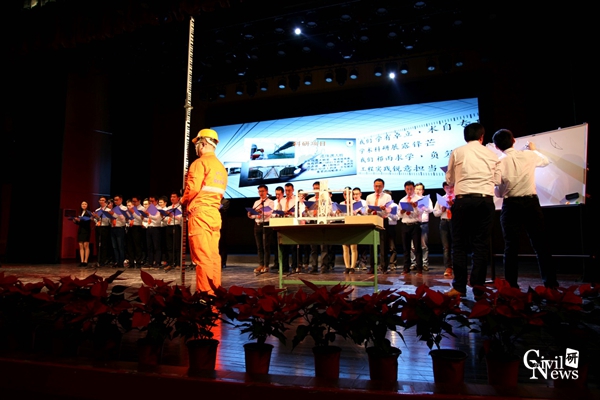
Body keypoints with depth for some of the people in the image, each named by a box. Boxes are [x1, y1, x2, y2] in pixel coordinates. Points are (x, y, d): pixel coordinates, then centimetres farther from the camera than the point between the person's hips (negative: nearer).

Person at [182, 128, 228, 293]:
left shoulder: (200, 162, -6)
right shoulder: (221, 166, 19)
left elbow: (193, 188, -16)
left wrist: (183, 201, 4)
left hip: (200, 213, -8)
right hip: (214, 213, 8)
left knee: (202, 257, -7)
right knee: (213, 255, 9)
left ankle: (205, 293, -5)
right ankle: (215, 291, 12)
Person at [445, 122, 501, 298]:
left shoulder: (457, 152, 5)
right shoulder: (491, 154, 10)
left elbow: (449, 179, 10)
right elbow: (497, 180, 12)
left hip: (463, 199, -1)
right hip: (485, 200, 2)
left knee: (459, 243, 5)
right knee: (482, 244, 6)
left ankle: (459, 287, 4)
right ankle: (478, 287, 6)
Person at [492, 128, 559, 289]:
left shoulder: (499, 163, -6)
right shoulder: (529, 155, 0)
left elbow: (499, 193, -3)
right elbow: (545, 161, 25)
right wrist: (534, 149, 41)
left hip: (510, 205, -1)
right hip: (531, 203, 2)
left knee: (511, 246, 6)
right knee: (541, 244, 9)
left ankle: (511, 284, 7)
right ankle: (550, 283, 12)